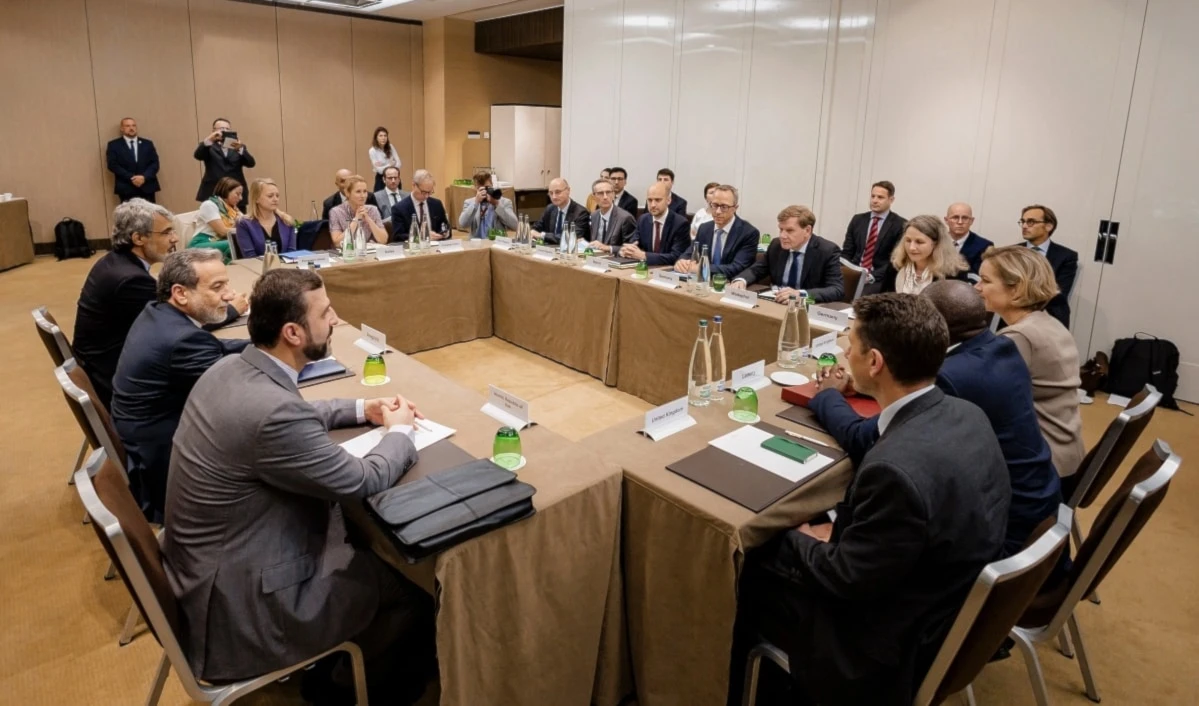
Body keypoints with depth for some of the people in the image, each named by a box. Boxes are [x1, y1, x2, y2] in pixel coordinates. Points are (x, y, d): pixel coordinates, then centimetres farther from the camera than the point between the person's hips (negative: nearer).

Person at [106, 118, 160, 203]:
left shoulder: (148, 144, 15)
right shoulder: (114, 145, 8)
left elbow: (155, 163, 6)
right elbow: (113, 165, -2)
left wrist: (144, 177, -12)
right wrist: (131, 178, -14)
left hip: (147, 187, 2)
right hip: (126, 189, -2)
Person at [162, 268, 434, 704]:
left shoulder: (231, 369, -4)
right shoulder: (272, 410, -33)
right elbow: (363, 483, -20)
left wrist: (363, 409, 7)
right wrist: (400, 431, -2)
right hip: (237, 607, -9)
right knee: (415, 587, 1)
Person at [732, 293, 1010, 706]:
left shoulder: (897, 469, -37)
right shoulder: (965, 415, -9)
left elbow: (846, 578, -23)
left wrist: (796, 538, -6)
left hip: (892, 643, -8)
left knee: (746, 572, 10)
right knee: (787, 552, 21)